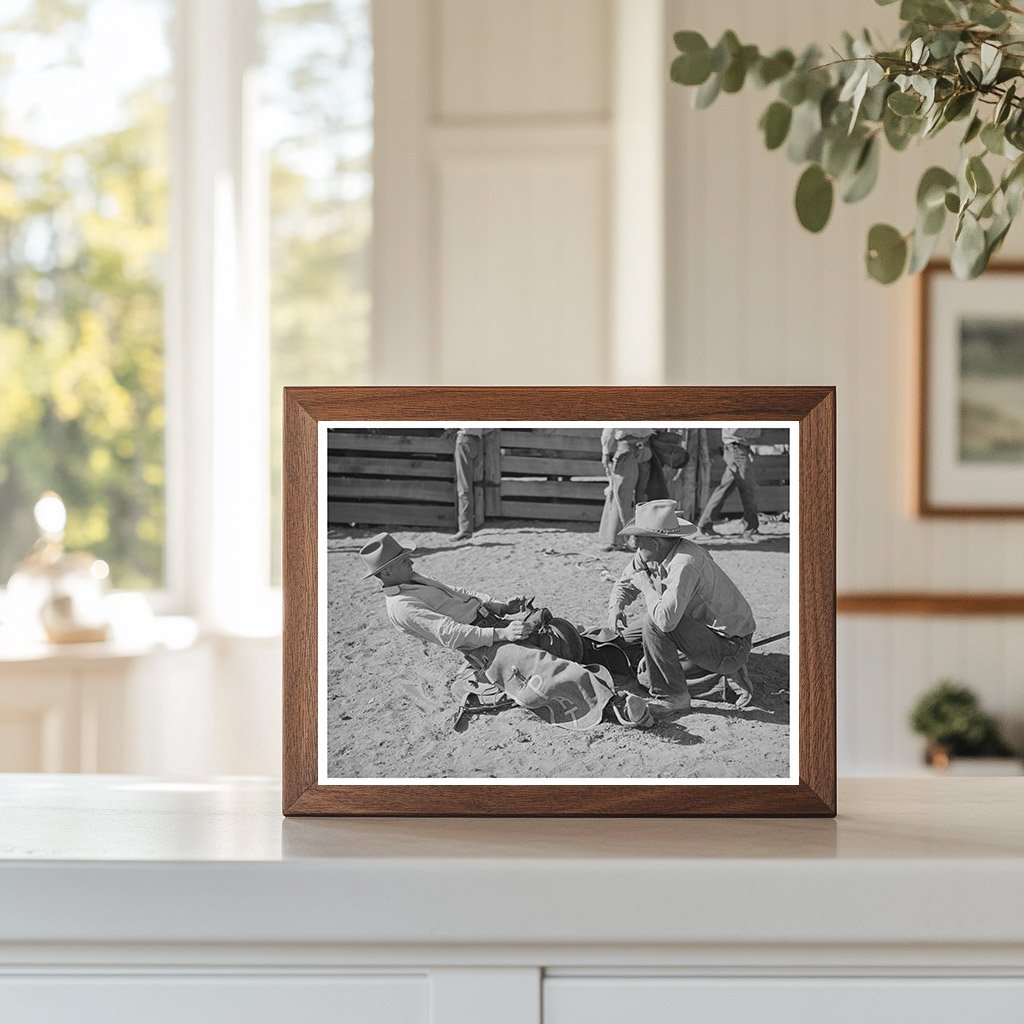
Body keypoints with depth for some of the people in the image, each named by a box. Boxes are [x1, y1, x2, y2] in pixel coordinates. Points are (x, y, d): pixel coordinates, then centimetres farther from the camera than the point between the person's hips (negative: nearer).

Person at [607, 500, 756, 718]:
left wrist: (645, 585, -20)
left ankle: (672, 697, -13)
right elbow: (624, 583, 15)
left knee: (656, 623, -23)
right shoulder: (648, 556, -2)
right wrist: (616, 607, -7)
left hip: (732, 648, -9)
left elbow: (665, 620, -38)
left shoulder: (685, 565, -29)